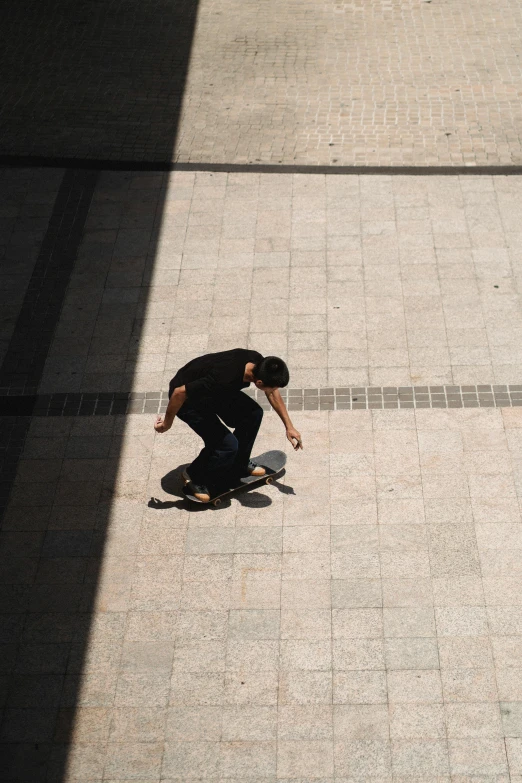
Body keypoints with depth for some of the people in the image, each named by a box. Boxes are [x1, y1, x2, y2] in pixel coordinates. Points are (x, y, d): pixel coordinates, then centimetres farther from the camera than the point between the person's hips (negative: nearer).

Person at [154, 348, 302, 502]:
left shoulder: (258, 363, -19)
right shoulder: (225, 379, -41)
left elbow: (273, 392, 3)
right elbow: (180, 392, -31)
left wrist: (289, 426, 5)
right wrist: (167, 423, -16)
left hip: (212, 390, 7)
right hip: (187, 399, -7)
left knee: (253, 413, -4)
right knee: (228, 445, -17)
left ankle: (239, 464, 17)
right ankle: (194, 477, 9)